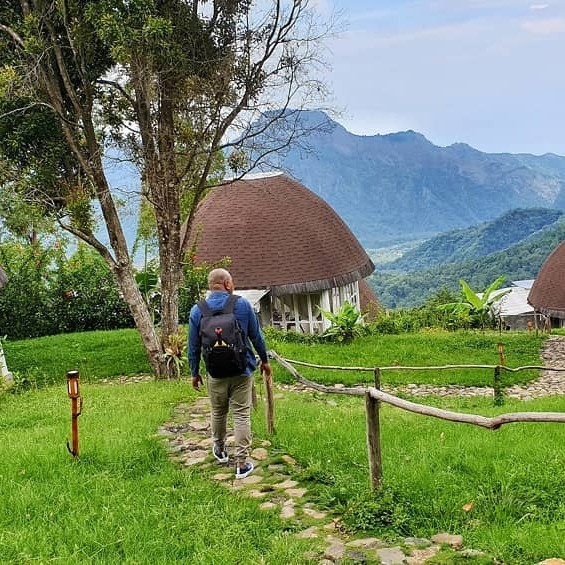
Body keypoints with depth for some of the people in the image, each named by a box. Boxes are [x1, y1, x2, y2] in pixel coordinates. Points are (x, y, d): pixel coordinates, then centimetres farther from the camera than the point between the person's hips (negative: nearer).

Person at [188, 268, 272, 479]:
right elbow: (256, 336, 0)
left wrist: (194, 372, 13)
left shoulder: (197, 310, -5)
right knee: (242, 416, 3)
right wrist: (264, 360, 14)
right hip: (242, 370, -2)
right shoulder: (243, 304, -8)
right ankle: (242, 464, 4)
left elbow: (194, 347, 1)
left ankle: (220, 450, 41)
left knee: (218, 413, 20)